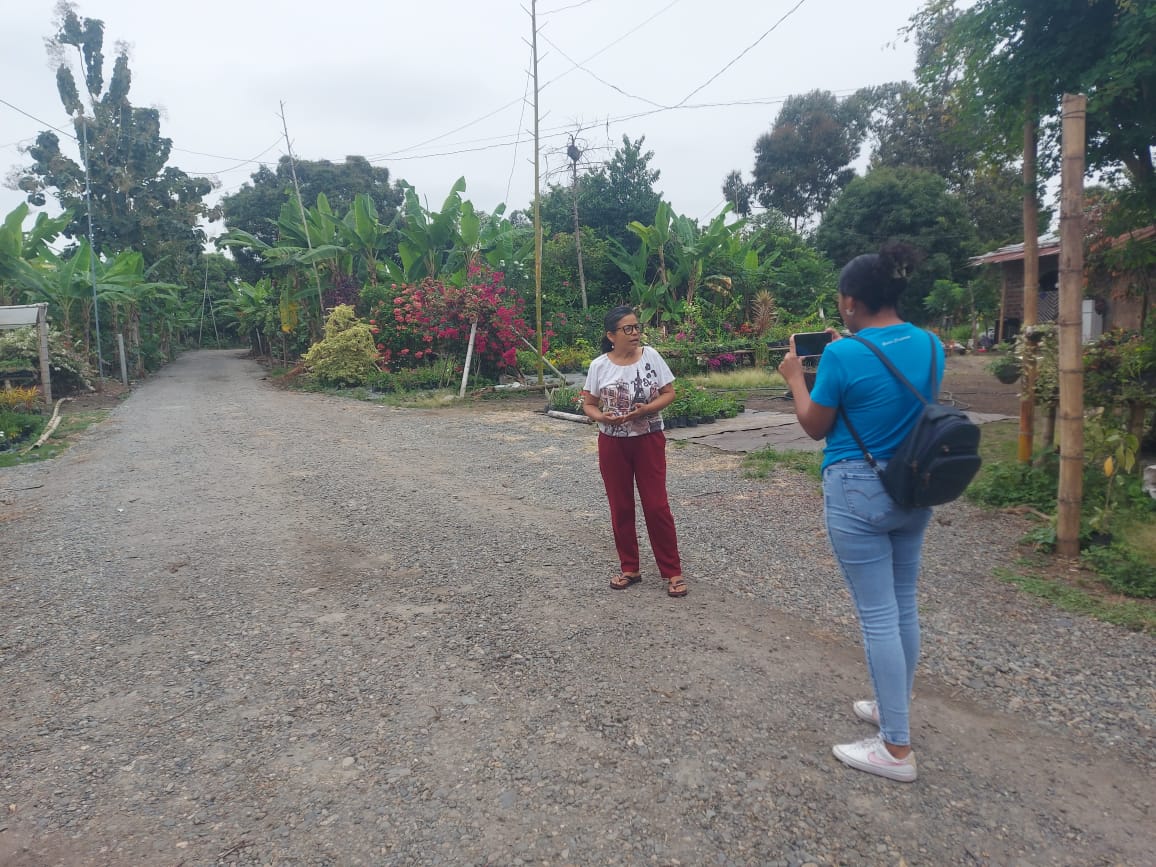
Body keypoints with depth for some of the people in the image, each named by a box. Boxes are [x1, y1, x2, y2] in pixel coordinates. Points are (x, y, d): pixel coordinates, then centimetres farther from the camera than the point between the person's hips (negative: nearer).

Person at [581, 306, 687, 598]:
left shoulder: (651, 356, -5)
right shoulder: (599, 365, -4)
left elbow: (669, 393, -2)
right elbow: (588, 404, 2)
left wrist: (646, 409, -20)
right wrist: (601, 416, -20)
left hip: (649, 440, -1)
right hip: (612, 443, 1)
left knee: (656, 505, 0)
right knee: (620, 507, 9)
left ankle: (673, 572, 12)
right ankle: (629, 568, 25)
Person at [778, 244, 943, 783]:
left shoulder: (843, 355, -17)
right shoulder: (930, 346, 2)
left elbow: (815, 427, -6)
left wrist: (796, 378, 9)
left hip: (858, 493, -7)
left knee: (878, 615, 0)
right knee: (904, 605, 19)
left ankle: (897, 749, 10)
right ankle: (895, 708, 37)